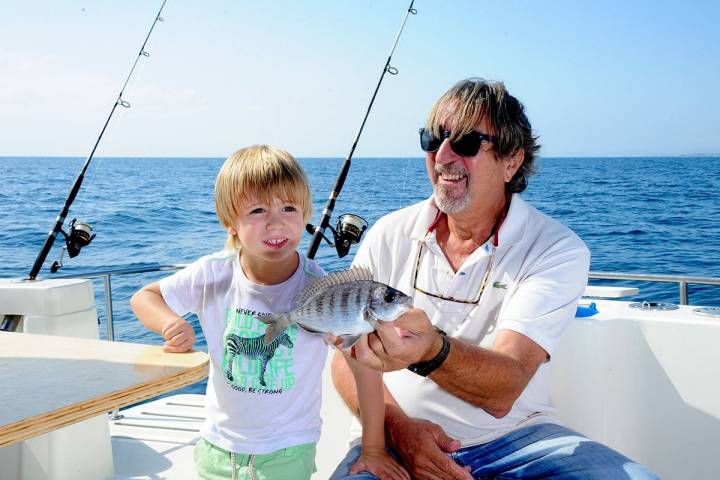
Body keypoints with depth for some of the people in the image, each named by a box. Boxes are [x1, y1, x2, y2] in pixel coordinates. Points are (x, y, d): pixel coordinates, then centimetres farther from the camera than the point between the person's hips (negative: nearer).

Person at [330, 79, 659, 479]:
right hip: (396, 436, 0)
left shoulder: (558, 250, -8)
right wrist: (398, 425, -17)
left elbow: (502, 393, -19)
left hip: (515, 437, 1)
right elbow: (348, 357, 2)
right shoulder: (389, 236, 1)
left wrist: (432, 350, -40)